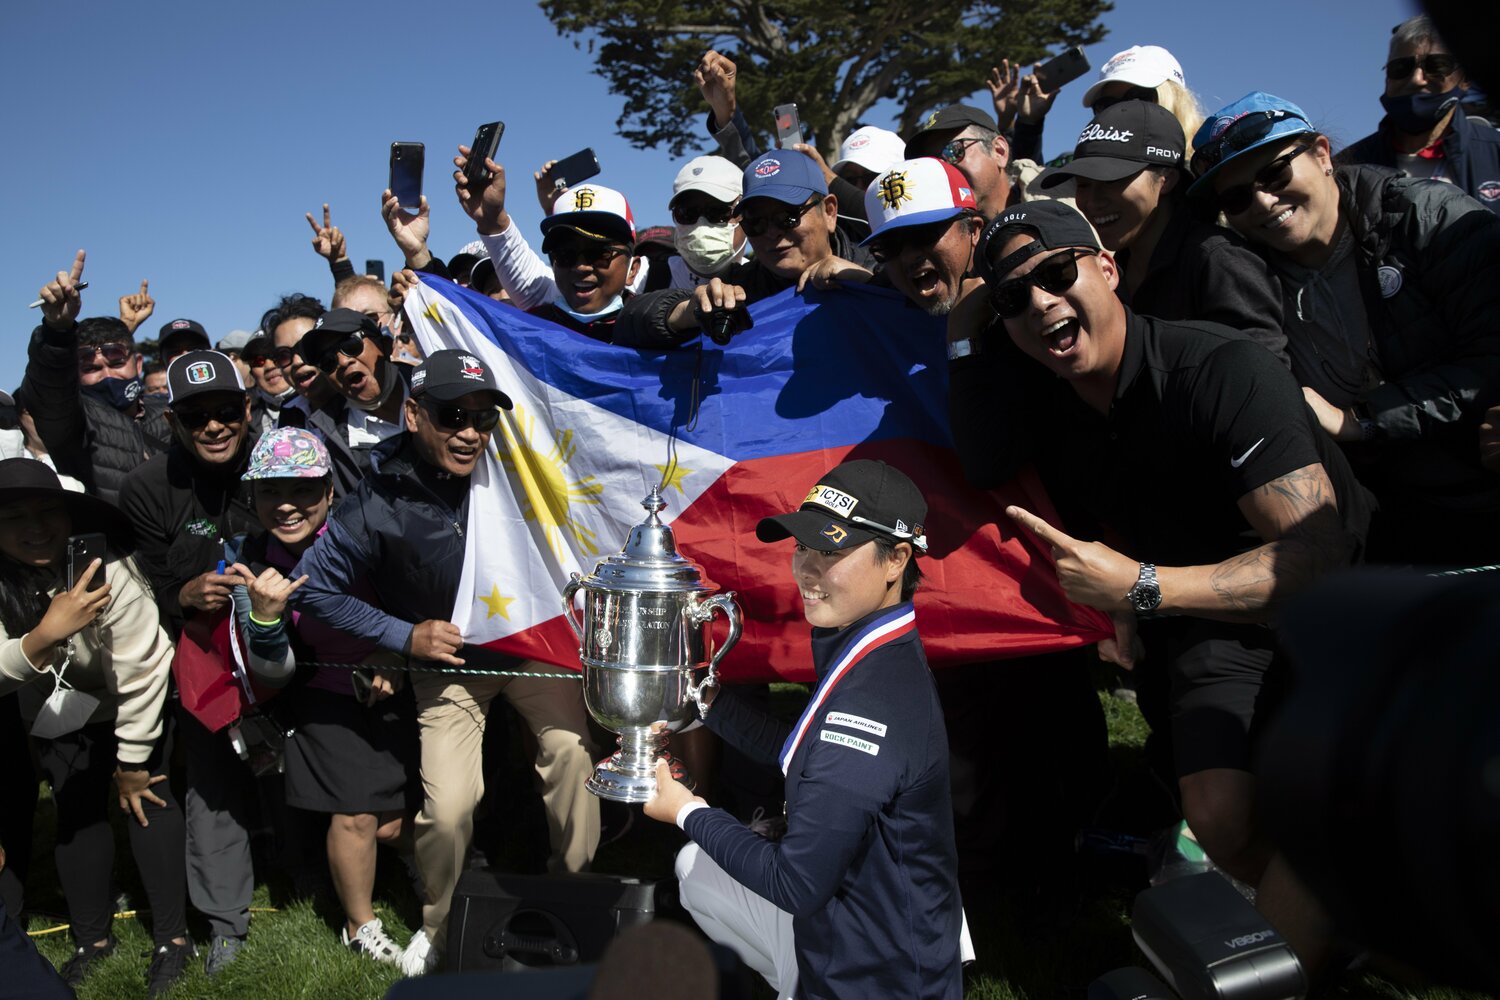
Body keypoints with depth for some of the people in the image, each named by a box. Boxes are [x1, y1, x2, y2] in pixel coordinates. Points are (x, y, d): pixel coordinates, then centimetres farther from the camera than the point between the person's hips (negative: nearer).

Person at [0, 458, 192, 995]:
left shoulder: (108, 572, -35)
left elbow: (141, 675, -26)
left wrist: (132, 763, -16)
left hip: (132, 704, -3)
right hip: (57, 707, 3)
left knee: (148, 801, -8)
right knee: (76, 809, 4)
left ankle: (172, 937, 4)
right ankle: (92, 937, 21)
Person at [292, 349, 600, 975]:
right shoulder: (379, 507, -20)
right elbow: (313, 587, -10)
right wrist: (405, 636, -14)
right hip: (449, 659, -2)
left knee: (571, 746, -17)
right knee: (448, 806, -9)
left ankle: (574, 884, 9)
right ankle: (439, 924, 22)